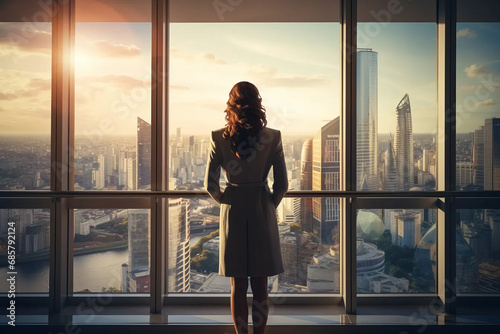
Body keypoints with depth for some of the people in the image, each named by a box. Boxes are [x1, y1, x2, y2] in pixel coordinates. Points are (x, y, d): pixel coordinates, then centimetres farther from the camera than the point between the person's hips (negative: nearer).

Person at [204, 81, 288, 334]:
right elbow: (282, 184, -6)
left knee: (237, 286, 11)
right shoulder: (273, 137, -9)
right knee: (260, 286, 11)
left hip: (233, 213, 0)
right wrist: (270, 204, 11)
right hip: (262, 213, 0)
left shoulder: (219, 138, -9)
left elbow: (210, 185, -7)